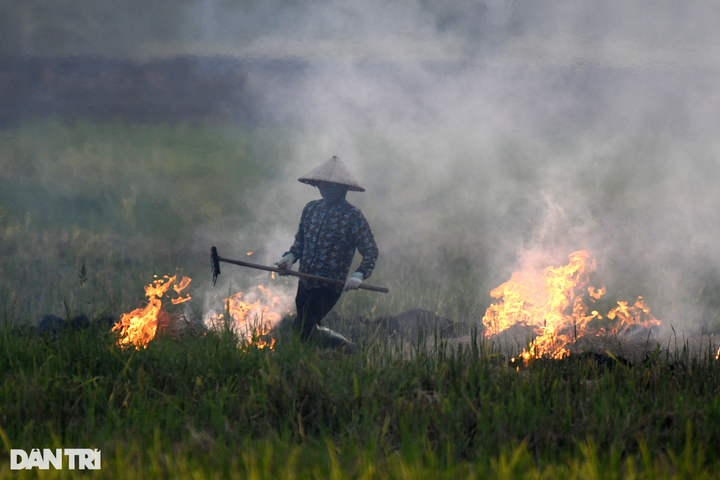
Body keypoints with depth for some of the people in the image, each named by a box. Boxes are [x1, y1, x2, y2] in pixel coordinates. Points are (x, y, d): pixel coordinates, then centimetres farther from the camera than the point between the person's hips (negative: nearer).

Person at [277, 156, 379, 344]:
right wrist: (291, 256, -3)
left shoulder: (353, 216, -9)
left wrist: (359, 275, -24)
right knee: (305, 329, 13)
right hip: (305, 284, 6)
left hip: (329, 288, -6)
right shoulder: (311, 209, 7)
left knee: (302, 329, -16)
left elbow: (371, 250, -8)